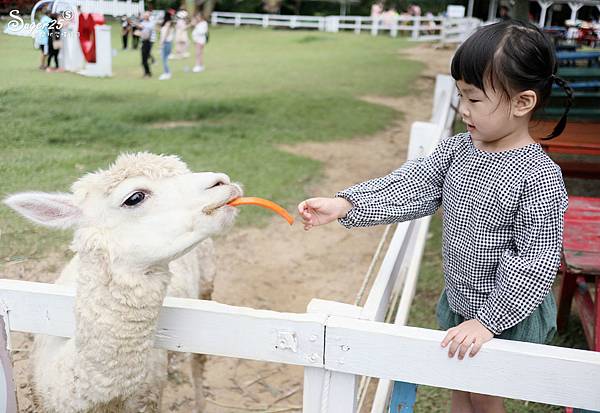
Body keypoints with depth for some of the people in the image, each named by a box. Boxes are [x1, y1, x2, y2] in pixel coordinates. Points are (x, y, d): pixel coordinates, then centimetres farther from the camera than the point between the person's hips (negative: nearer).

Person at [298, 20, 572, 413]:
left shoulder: (539, 177, -24)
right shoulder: (457, 150, -6)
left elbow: (536, 260, -23)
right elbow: (407, 187, -10)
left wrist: (487, 321, -23)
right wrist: (345, 205, -23)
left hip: (507, 312, -6)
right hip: (459, 301, 6)